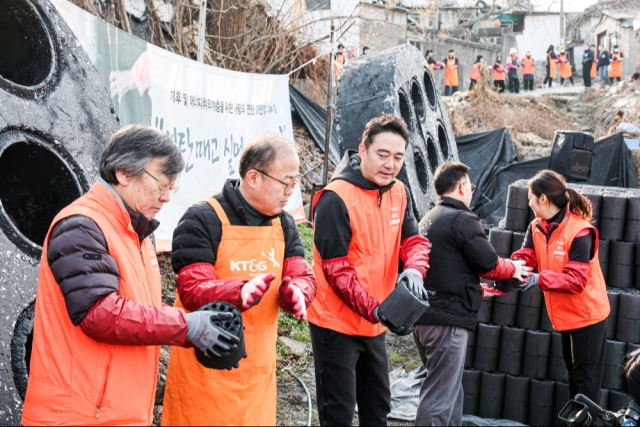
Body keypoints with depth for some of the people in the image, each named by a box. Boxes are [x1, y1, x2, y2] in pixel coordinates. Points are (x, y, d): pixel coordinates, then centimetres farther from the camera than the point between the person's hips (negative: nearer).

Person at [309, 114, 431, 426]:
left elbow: (413, 240, 2)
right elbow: (336, 270, -21)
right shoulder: (336, 199, -20)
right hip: (336, 324, -7)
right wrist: (376, 310, -28)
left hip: (374, 325, 8)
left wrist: (414, 270, -22)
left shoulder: (399, 193, 3)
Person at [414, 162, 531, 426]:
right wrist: (514, 269, 10)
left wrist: (478, 289, 26)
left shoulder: (428, 220, 16)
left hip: (424, 314, 9)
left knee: (449, 389, 20)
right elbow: (489, 263, -8)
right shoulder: (462, 219, -11)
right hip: (448, 317, -9)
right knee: (440, 396, -5)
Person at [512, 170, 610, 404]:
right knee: (573, 373, 19)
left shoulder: (579, 232, -24)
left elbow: (575, 281, -28)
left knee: (586, 378, 0)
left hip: (587, 314, -8)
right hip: (565, 315, 8)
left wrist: (539, 279, -38)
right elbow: (524, 258, -10)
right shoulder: (536, 227, 0)